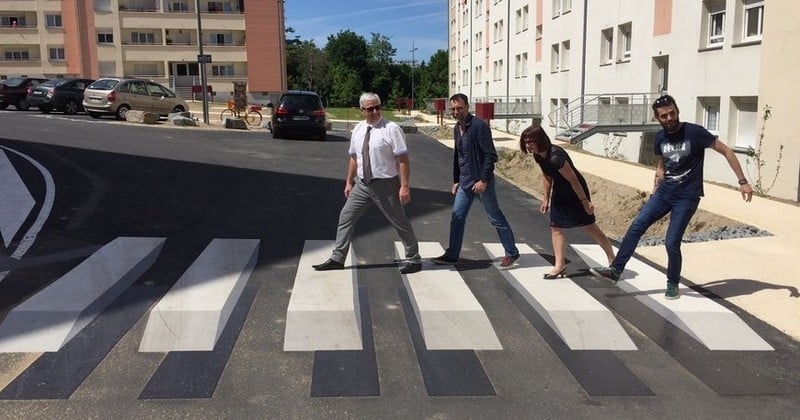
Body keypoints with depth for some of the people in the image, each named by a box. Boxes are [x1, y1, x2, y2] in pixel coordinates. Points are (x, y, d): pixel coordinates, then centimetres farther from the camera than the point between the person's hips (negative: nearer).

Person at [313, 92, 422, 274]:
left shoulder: (391, 129, -13)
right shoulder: (358, 129, 6)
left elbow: (403, 159, -15)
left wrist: (404, 186, -20)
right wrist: (349, 182, 14)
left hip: (385, 184, -6)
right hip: (362, 184, 6)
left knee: (400, 222, 5)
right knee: (346, 217, 6)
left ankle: (413, 259, 21)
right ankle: (337, 258, 16)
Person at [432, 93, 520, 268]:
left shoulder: (479, 126, -16)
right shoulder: (457, 128, 10)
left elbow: (490, 155, -18)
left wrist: (484, 180, -22)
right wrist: (456, 181, 18)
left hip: (481, 181, -7)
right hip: (465, 182, 8)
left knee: (496, 218, 4)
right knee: (457, 217, 8)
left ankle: (512, 253, 18)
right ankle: (452, 255, 18)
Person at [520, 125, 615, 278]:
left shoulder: (555, 156, -34)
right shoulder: (538, 155, -7)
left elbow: (573, 179, -27)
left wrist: (585, 201, -21)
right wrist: (546, 198, 12)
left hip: (576, 191, -8)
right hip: (559, 192, 8)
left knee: (590, 227, 2)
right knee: (555, 226, 3)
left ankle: (612, 259, 19)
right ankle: (560, 264, 9)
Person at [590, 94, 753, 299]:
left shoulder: (695, 132, -15)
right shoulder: (660, 138, 2)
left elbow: (726, 151, -9)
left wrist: (742, 181, -13)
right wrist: (656, 188, 13)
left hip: (687, 197, -5)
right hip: (664, 192, 5)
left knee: (672, 242, -7)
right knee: (636, 226, -4)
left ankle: (673, 284, 16)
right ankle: (615, 269, 2)